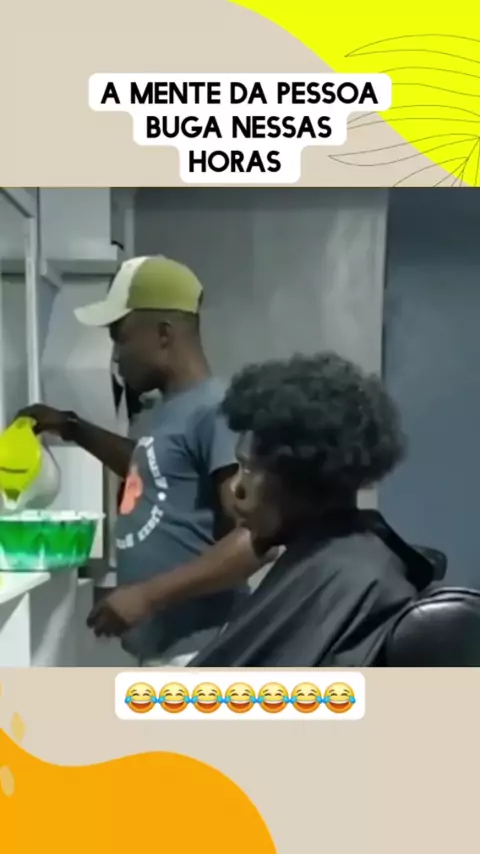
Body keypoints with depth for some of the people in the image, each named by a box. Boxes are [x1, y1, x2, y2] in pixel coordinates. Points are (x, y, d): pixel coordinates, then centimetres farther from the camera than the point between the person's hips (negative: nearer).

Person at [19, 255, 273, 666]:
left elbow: (256, 536, -24)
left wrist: (149, 595, -24)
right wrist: (73, 428, 28)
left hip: (198, 653, -9)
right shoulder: (171, 410, 12)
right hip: (160, 649, 9)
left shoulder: (215, 412, -17)